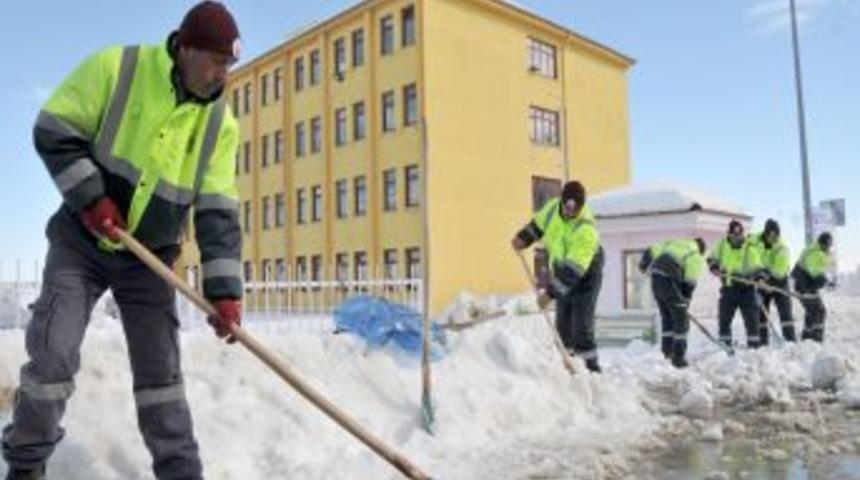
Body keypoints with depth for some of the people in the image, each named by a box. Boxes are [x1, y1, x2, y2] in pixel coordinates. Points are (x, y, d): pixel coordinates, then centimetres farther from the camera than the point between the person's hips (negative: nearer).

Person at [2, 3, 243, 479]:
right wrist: (91, 198, -18)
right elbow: (53, 132, -9)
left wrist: (224, 289, -17)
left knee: (160, 365, 3)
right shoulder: (115, 67, -14)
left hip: (149, 256, 2)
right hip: (81, 241, -2)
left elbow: (219, 212, -10)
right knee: (53, 353, -5)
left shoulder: (220, 123, -7)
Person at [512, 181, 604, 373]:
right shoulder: (553, 207, -12)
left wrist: (550, 293, -38)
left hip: (585, 275, -7)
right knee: (562, 324, 11)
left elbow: (573, 271, -36)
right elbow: (538, 224, 10)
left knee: (581, 325, -11)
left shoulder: (587, 230, -32)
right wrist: (523, 238, -7)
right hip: (562, 271, 7)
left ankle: (591, 366, 0)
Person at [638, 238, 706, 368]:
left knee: (666, 316, 21)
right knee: (681, 320, 5)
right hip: (670, 280, -6)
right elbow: (689, 282, -2)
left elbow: (651, 251, 19)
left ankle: (667, 349, 25)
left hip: (655, 278, 6)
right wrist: (685, 302, 7)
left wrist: (643, 265, 35)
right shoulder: (696, 257, 6)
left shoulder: (671, 243, 21)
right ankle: (678, 357, 5)